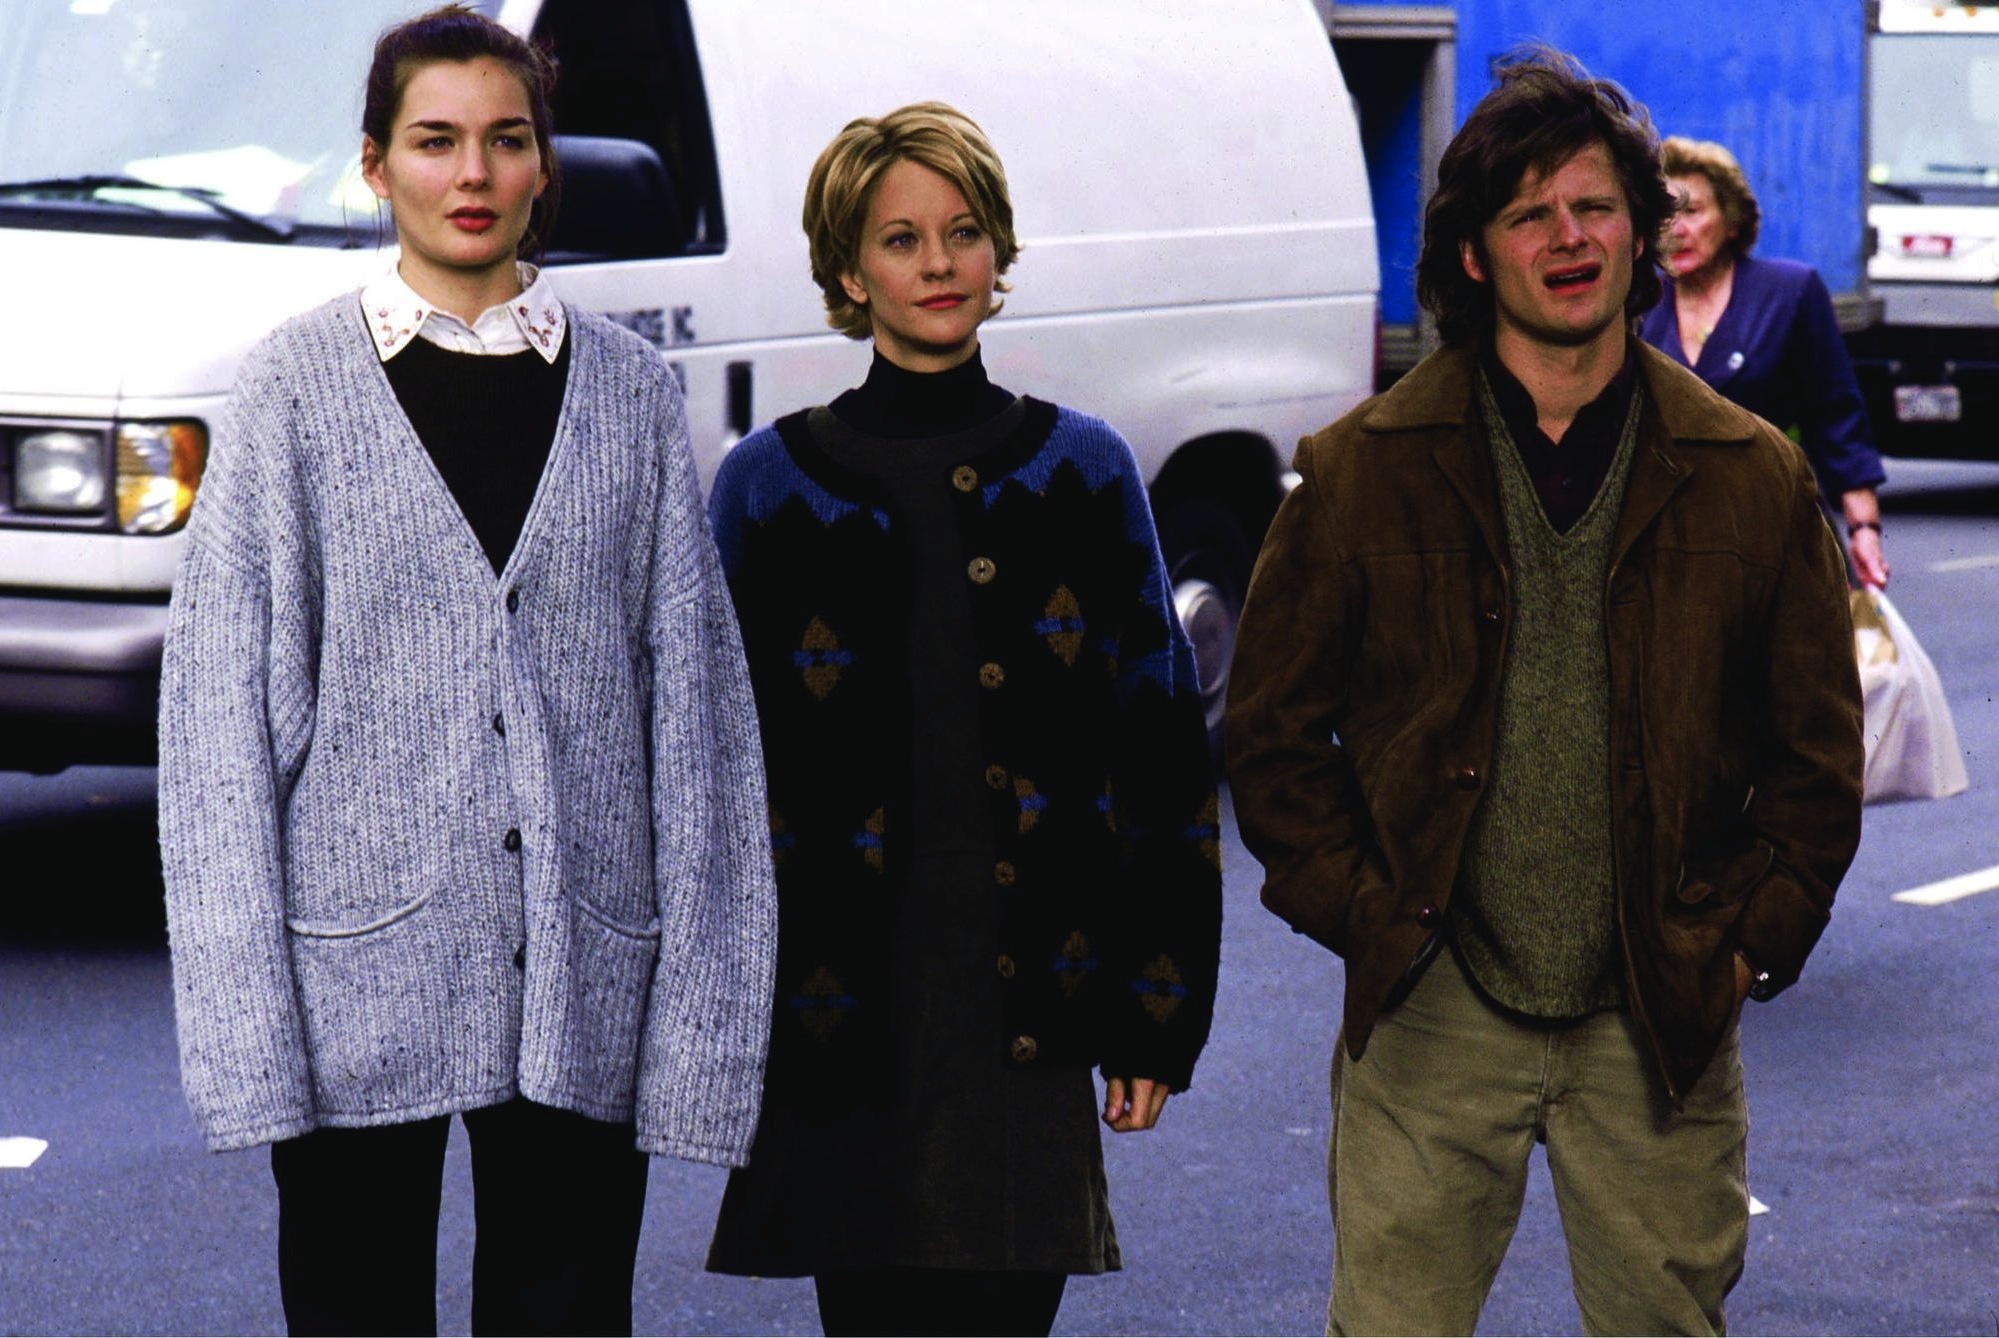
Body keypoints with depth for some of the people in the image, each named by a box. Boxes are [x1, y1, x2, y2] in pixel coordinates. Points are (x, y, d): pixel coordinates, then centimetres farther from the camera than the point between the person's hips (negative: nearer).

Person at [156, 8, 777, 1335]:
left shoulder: (633, 391, 8)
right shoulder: (298, 383, 2)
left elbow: (698, 705, 6)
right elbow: (216, 715, -1)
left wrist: (706, 1012, -1)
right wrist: (245, 1024, -8)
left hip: (585, 994, 2)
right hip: (364, 979, -1)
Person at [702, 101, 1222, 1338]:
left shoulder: (1079, 469, 7)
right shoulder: (773, 482, 4)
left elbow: (1164, 754, 8)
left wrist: (1159, 1010, 3)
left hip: (1029, 1018, 1)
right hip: (841, 1028, -1)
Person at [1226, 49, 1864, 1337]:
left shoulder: (1751, 481, 3)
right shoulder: (1361, 472, 0)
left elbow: (1818, 748, 7)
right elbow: (1273, 730, 4)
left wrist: (1748, 939, -1)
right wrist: (1367, 918, -4)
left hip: (1661, 1034, 1)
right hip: (1430, 1026, -1)